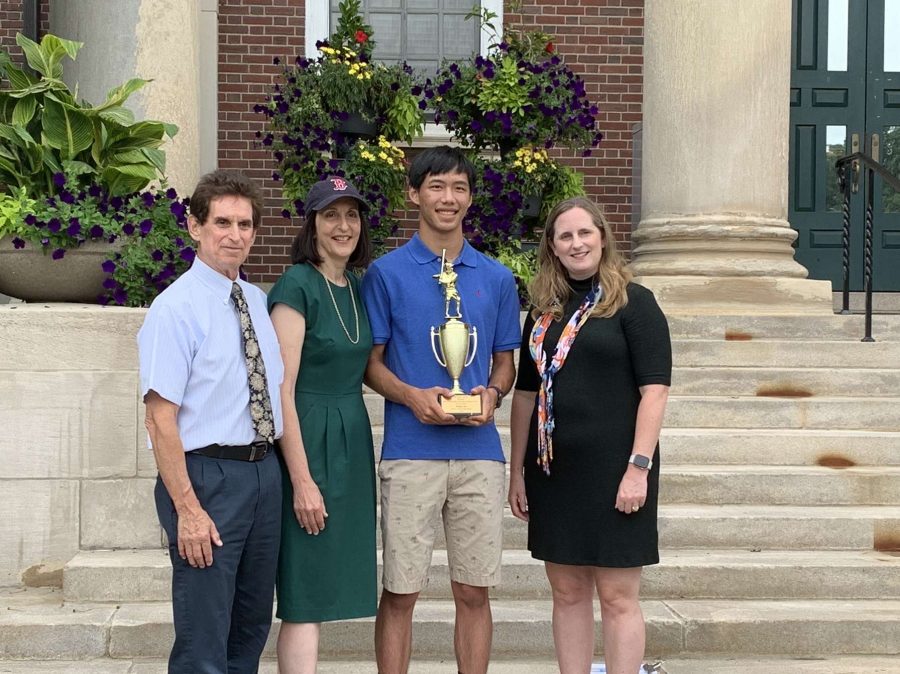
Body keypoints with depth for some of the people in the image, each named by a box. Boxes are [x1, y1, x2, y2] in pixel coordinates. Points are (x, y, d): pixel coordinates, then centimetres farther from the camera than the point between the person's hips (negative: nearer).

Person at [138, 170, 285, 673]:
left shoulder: (259, 301, 9)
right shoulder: (175, 308, -12)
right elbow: (161, 419, -16)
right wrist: (187, 509, -20)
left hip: (264, 471, 7)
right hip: (208, 475, -7)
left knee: (253, 626, 19)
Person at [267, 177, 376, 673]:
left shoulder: (358, 288, 11)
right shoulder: (296, 286, -12)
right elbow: (282, 391, -16)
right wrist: (302, 481, -19)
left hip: (352, 442, 8)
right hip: (307, 442, -8)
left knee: (323, 591, 12)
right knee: (306, 597, -4)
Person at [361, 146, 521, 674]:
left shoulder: (497, 278, 10)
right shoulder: (386, 273, 2)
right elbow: (370, 361, 3)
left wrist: (492, 393, -5)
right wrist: (413, 395, -15)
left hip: (480, 451, 3)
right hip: (410, 451, -2)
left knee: (474, 591, 8)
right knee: (400, 592, 2)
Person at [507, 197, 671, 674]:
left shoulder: (633, 303, -4)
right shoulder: (544, 312, 12)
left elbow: (654, 389, -10)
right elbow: (526, 394, 16)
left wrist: (639, 467, -17)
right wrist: (517, 469, 11)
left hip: (611, 468, -5)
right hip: (554, 469, 5)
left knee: (616, 595, 0)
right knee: (567, 591, 10)